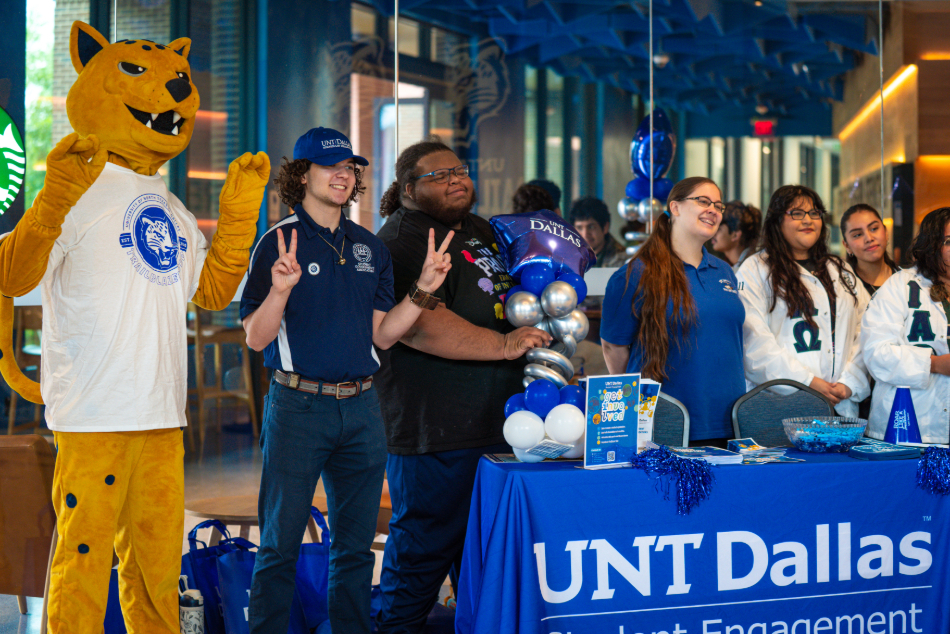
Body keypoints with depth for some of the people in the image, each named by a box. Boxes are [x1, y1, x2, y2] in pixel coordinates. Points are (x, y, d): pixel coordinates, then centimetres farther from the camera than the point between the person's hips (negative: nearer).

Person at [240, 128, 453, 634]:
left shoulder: (370, 247, 12)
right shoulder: (278, 244, -5)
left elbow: (380, 334, 10)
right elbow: (256, 338, -10)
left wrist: (424, 289, -1)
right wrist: (280, 290, -27)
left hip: (361, 407, 5)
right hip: (298, 407, -5)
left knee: (355, 545, 12)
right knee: (281, 544, 1)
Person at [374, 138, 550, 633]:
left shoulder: (481, 230, 17)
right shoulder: (403, 240, -11)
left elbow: (510, 296, 34)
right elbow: (418, 325, -25)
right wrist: (502, 345, -26)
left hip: (496, 423, 9)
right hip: (434, 429, -9)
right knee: (423, 549, -3)